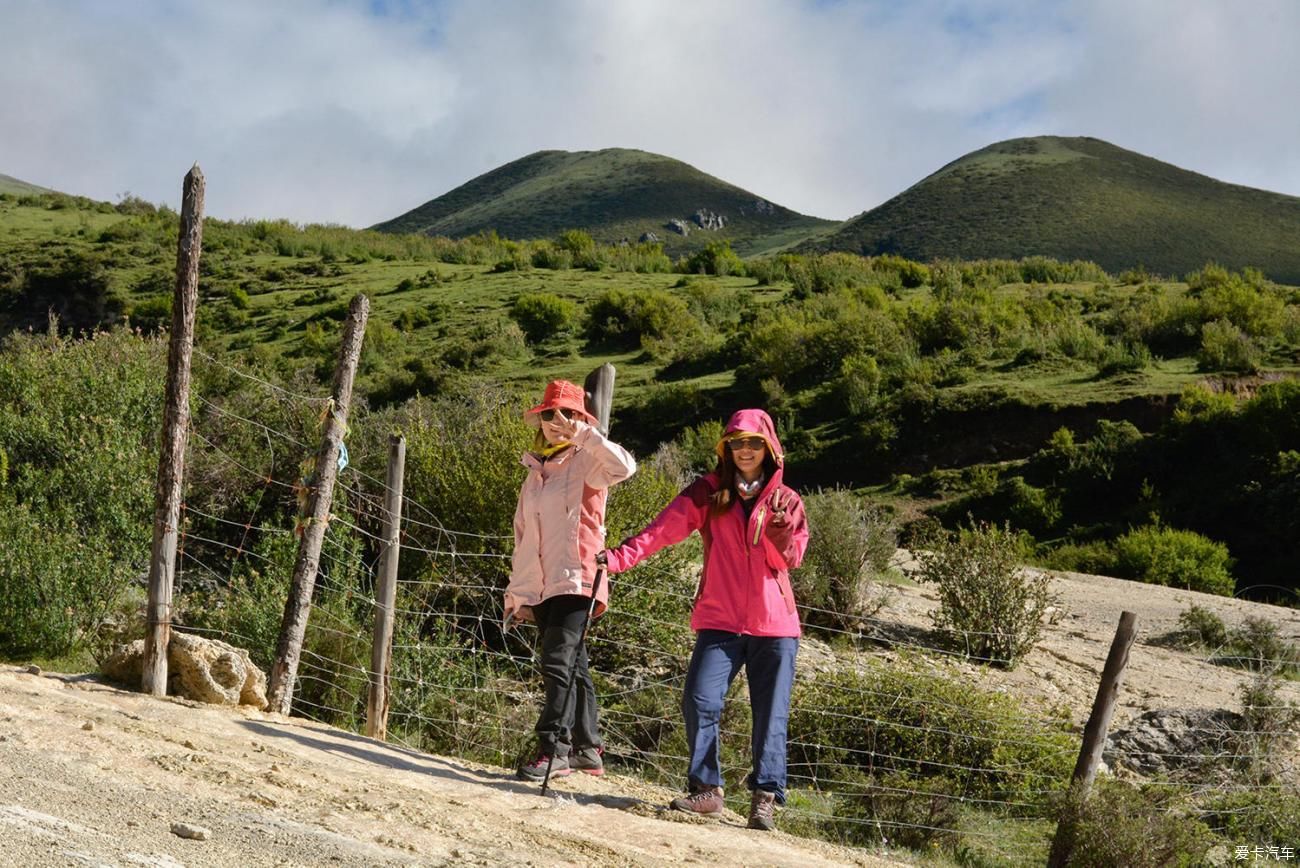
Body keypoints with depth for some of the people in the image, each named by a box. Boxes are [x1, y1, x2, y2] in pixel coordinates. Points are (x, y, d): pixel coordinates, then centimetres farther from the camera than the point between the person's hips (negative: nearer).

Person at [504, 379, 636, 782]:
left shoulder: (584, 462, -2)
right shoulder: (535, 470, 20)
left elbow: (624, 466, -25)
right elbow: (523, 536, 23)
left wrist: (583, 433, -24)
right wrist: (516, 591, 22)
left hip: (575, 581, -7)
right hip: (540, 587, 7)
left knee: (558, 662, -15)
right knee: (572, 666, 11)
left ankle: (553, 748, -14)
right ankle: (586, 748, 17)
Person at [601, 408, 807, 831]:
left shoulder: (786, 501, 10)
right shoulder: (707, 494, 6)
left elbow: (790, 559, -1)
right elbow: (663, 530, -6)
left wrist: (779, 530, -21)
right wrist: (617, 558, -21)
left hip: (774, 624, 1)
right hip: (721, 620, -1)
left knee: (770, 714, 0)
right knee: (700, 701, -12)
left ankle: (764, 798, 7)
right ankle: (706, 789, 0)